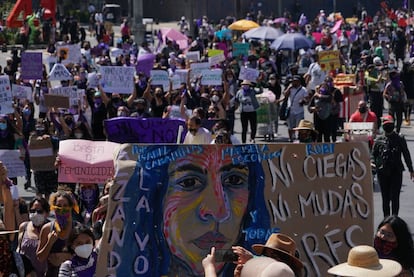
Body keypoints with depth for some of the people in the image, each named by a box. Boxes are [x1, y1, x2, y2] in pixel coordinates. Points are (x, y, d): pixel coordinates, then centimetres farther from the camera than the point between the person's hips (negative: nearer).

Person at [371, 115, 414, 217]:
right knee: (385, 197, 7)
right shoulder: (379, 140, 7)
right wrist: (372, 162, -9)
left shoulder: (400, 139, 5)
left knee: (395, 197, -7)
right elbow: (373, 153, 13)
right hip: (382, 172, 2)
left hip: (396, 171, -2)